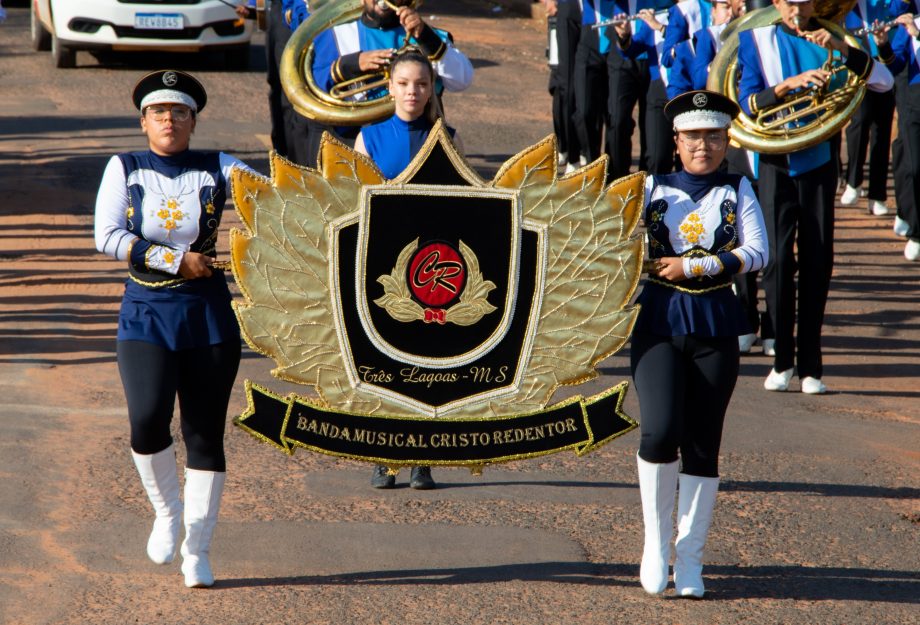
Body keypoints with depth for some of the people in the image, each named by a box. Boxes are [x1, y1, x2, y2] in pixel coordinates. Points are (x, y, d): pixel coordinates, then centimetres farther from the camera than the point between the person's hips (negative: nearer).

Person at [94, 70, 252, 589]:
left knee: (206, 433, 1)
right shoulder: (124, 170, 4)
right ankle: (167, 512, 10)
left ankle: (197, 550, 11)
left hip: (209, 316, 1)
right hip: (145, 314, 0)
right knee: (148, 419, -18)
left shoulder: (217, 170, 4)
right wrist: (177, 261, -11)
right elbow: (107, 237, -6)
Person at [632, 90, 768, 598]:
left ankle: (690, 557, 10)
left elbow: (756, 252, -6)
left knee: (702, 445, 2)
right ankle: (657, 542, 2)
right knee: (660, 432, -16)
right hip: (658, 325, 0)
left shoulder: (738, 191, 7)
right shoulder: (652, 189, 8)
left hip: (716, 331, 0)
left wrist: (693, 267, -13)